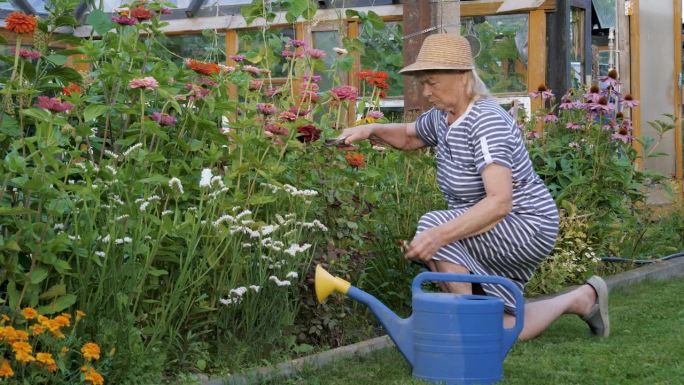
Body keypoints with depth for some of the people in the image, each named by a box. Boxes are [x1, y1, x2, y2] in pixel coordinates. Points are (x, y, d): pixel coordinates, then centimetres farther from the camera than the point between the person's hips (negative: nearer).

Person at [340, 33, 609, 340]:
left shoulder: (486, 122, -26)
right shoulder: (443, 117, 2)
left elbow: (500, 202, -36)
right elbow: (408, 136, 25)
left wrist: (439, 235, -45)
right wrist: (372, 130, 3)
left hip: (526, 226, -9)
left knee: (433, 225, -30)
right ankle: (582, 299, 29)